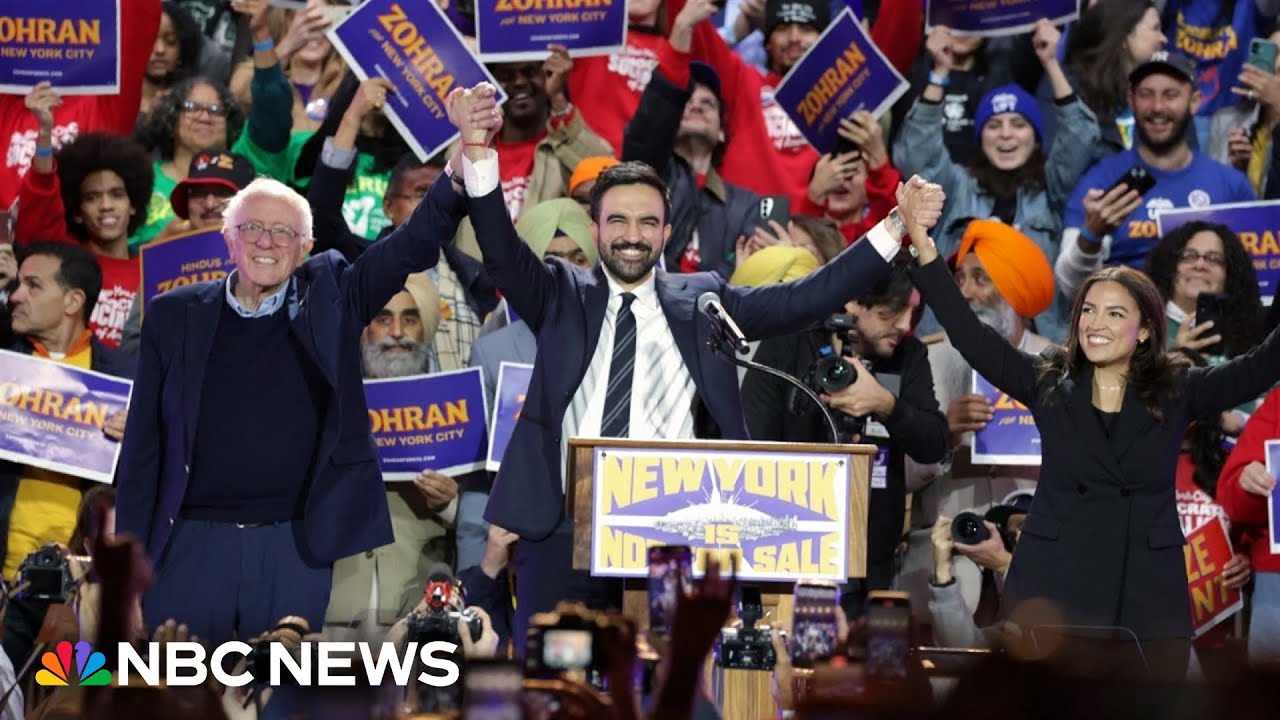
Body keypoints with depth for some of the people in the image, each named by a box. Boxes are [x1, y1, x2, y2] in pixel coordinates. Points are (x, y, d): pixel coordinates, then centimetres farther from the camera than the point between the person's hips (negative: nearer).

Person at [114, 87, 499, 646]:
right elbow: (144, 444, 7)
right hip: (193, 542, 0)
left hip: (296, 547, 0)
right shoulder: (176, 316, 5)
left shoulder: (329, 298, 5)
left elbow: (415, 244, -6)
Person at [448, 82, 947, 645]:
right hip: (564, 533, 0)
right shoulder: (562, 299, 9)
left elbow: (810, 297, 6)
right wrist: (477, 146, -23)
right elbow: (503, 250, -6)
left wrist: (898, 225, -4)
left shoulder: (702, 303, 11)